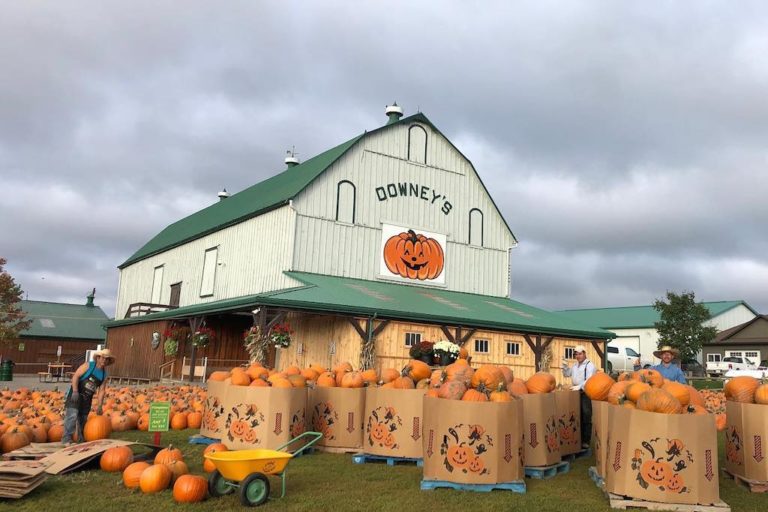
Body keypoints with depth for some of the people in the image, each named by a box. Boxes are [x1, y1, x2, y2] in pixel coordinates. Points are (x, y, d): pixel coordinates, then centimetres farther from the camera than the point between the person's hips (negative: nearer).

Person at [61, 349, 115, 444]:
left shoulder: (104, 375, 5)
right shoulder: (88, 365, -9)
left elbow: (101, 391, 4)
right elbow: (76, 376, -16)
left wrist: (99, 405, -3)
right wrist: (75, 392, -26)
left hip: (87, 398, 6)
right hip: (76, 394, -5)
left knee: (83, 418, 12)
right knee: (72, 415, -17)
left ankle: (81, 439, 25)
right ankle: (67, 438, -13)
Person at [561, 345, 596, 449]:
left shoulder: (589, 365, -8)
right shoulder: (575, 365, 17)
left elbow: (589, 380, -19)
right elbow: (566, 374, 23)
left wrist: (579, 386, -29)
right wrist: (565, 366, 5)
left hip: (586, 394, -8)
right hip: (576, 394, 8)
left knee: (586, 418, -4)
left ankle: (586, 441, 0)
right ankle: (579, 439, 19)